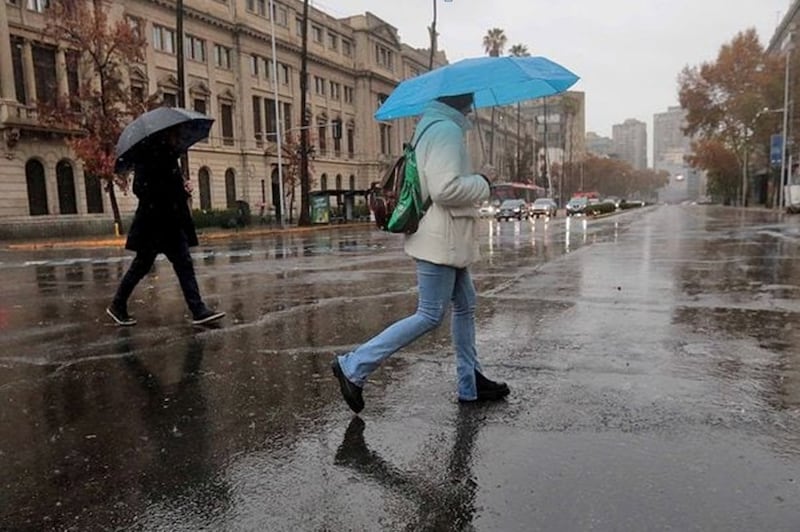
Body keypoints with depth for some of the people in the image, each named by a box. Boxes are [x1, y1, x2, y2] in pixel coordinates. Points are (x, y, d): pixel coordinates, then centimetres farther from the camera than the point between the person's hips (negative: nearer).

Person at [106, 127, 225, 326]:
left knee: (185, 265, 2)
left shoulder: (169, 157, 15)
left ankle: (199, 311, 4)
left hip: (172, 224, 8)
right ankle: (117, 306, 22)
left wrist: (183, 188, 2)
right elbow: (141, 188, -19)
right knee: (141, 265, 4)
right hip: (153, 223, -8)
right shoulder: (148, 158, -11)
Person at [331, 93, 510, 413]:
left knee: (465, 307, 15)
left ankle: (470, 385, 25)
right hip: (441, 241, -11)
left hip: (446, 240, 11)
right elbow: (445, 189, -25)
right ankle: (354, 367, -1)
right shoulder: (447, 130, -15)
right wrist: (481, 183, -10)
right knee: (430, 316, -6)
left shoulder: (430, 126, 18)